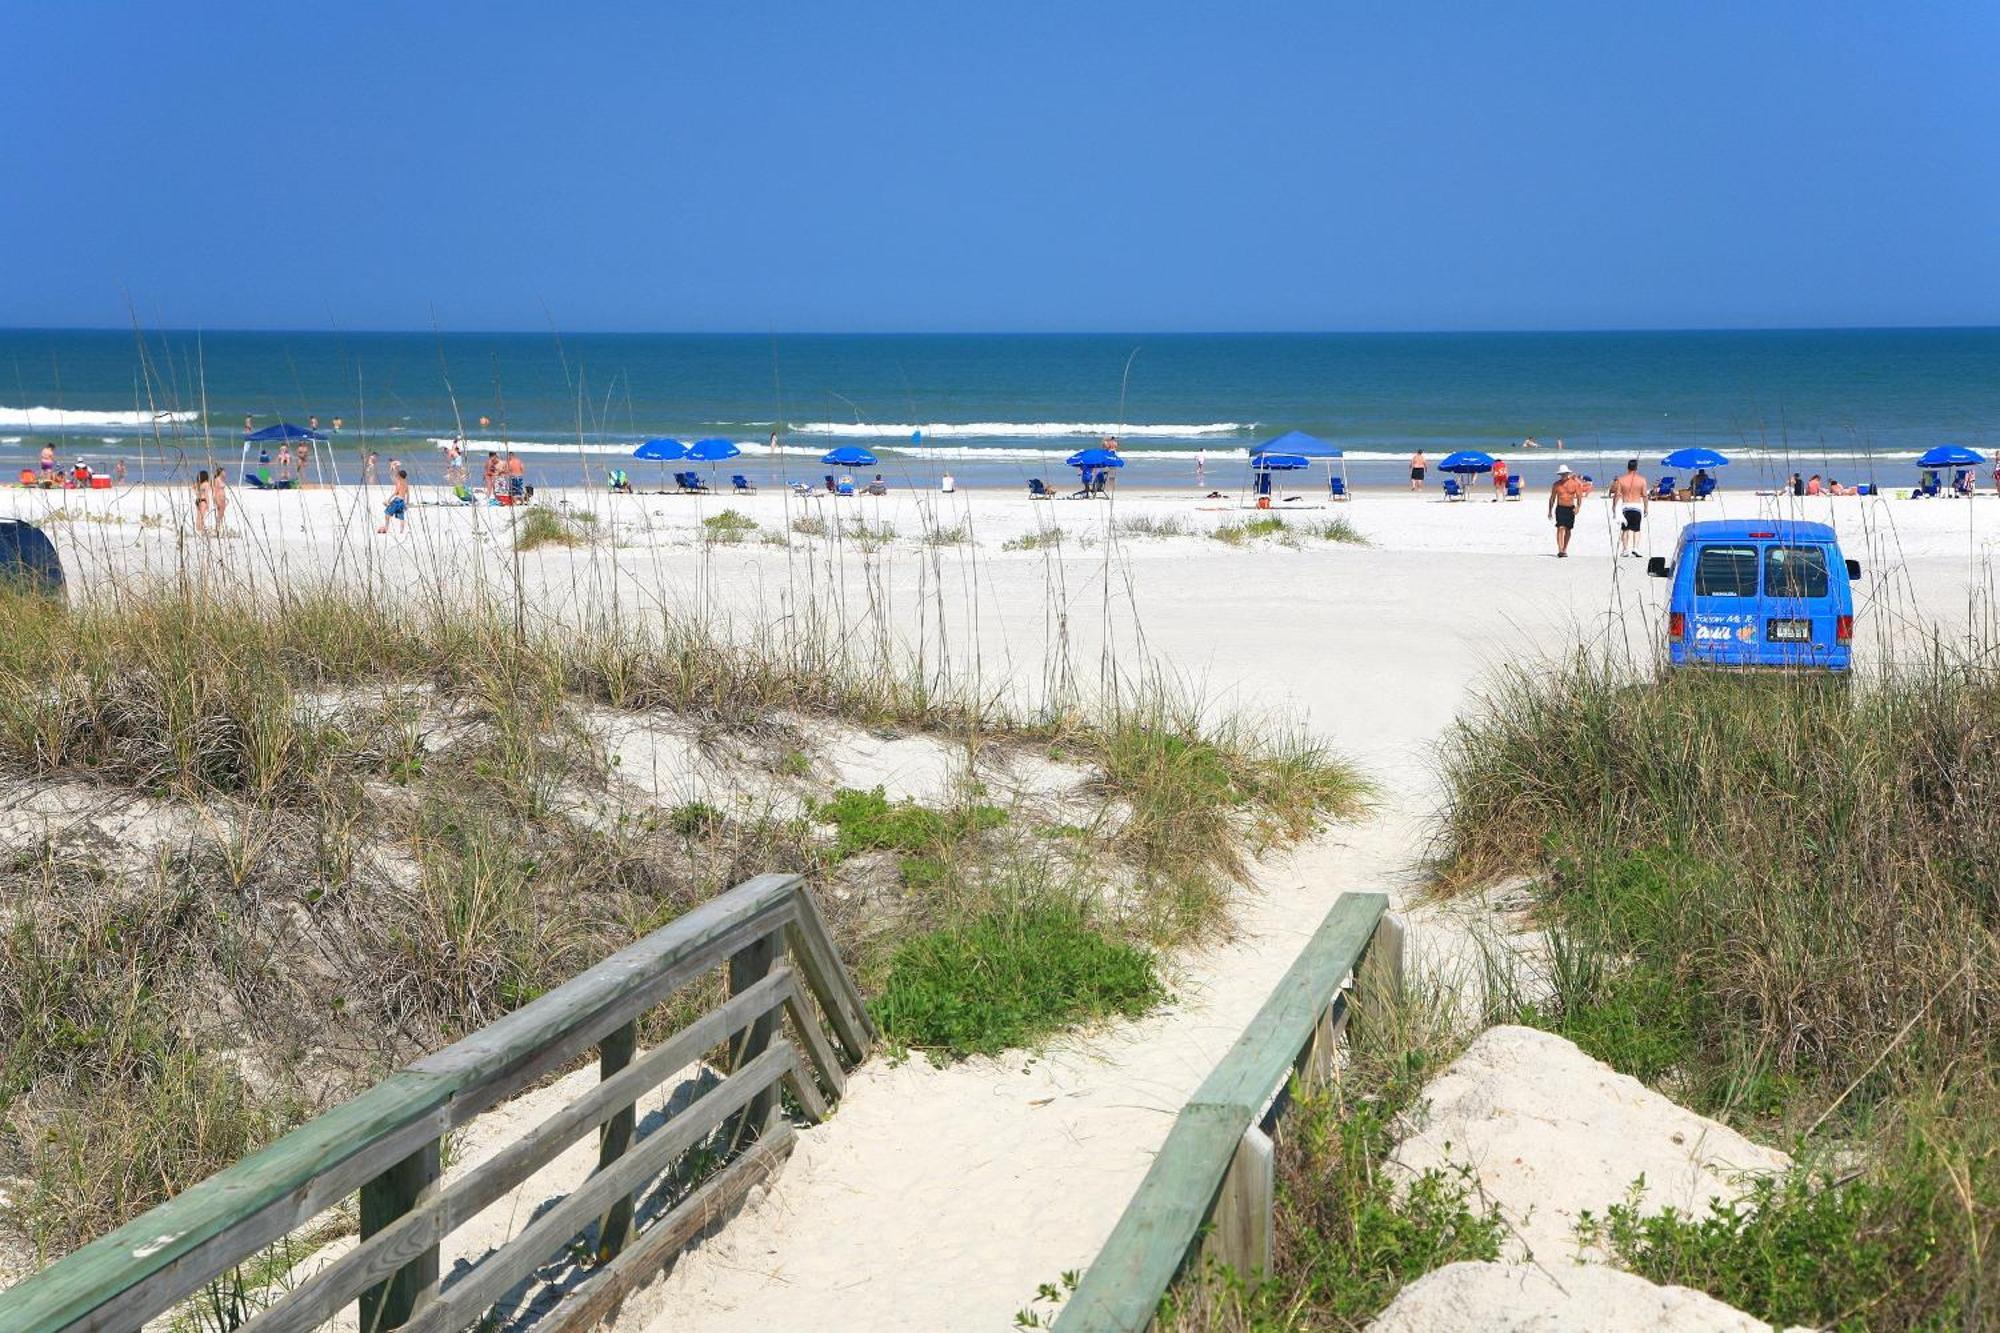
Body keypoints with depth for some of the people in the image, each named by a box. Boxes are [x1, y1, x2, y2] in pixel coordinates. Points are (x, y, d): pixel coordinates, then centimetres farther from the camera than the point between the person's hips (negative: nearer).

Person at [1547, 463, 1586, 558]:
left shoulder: (1574, 483, -1)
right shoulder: (1557, 484, 1)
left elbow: (1579, 497, 0)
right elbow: (1552, 498, 7)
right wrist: (1550, 511, 4)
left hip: (1570, 508, 2)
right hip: (1560, 508, -1)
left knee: (1568, 530, 9)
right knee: (1560, 528, -15)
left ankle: (1565, 550, 21)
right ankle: (1560, 551, -21)